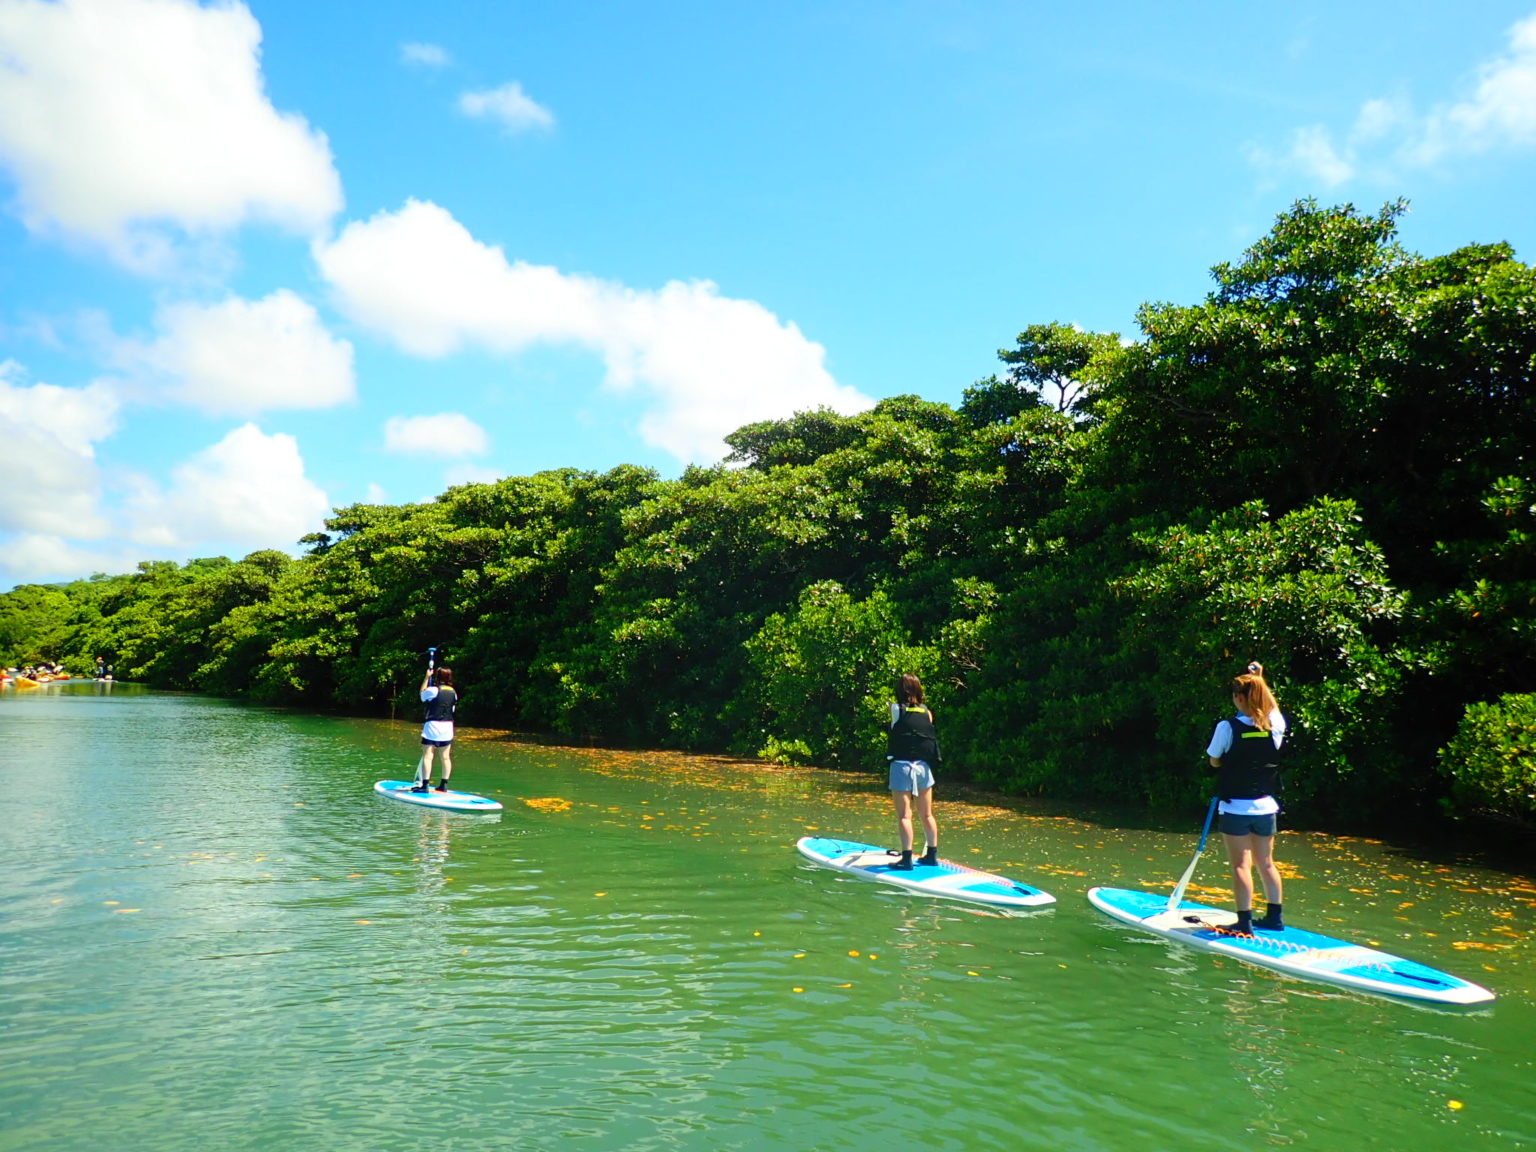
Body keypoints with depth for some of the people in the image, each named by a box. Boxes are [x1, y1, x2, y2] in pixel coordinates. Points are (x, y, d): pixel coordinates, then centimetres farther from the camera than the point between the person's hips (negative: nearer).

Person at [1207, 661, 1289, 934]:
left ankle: (1245, 922, 1)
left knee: (1241, 865, 0)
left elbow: (1214, 761, -4)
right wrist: (1258, 679, 19)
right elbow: (1271, 704, 19)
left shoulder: (1228, 727, -16)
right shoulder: (1276, 724, -5)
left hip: (1236, 807, -5)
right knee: (1266, 863, 18)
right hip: (1266, 807, 5)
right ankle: (1275, 916, 27)